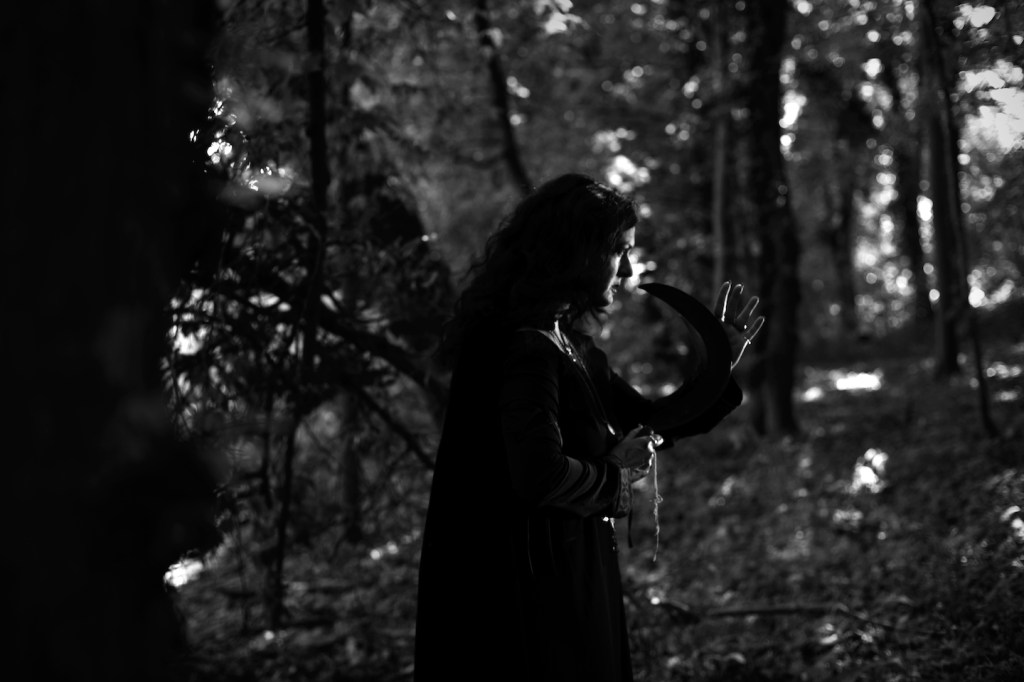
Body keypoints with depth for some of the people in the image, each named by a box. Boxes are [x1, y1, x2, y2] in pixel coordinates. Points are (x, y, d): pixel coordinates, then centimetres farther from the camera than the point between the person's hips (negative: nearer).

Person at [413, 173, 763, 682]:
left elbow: (653, 423, 20)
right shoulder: (527, 348, -20)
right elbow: (541, 476, -31)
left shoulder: (570, 347, 11)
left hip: (571, 578, 10)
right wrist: (615, 477, -13)